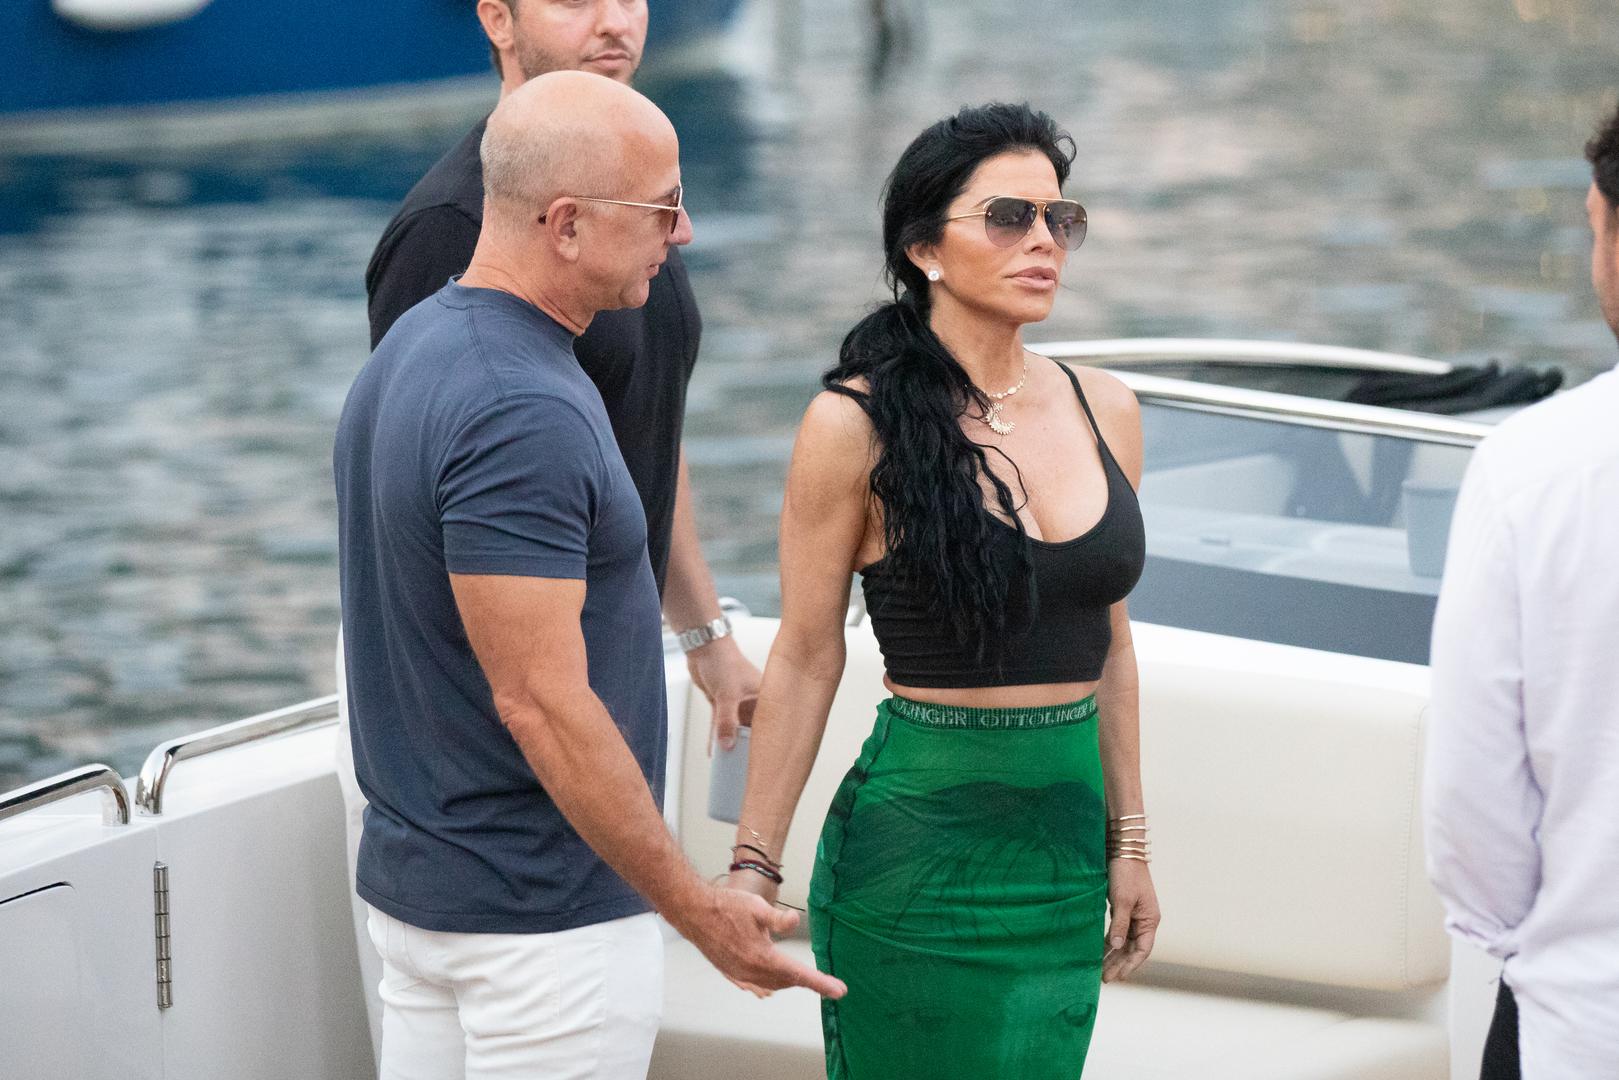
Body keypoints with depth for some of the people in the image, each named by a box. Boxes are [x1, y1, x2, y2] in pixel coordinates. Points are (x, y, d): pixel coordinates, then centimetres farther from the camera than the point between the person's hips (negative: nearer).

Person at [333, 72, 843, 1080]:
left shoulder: (417, 348, 7)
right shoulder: (522, 416, -24)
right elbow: (542, 704, -25)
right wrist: (701, 909, -19)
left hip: (417, 877, 10)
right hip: (541, 918, -9)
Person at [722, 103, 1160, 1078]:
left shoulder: (1105, 410, 7)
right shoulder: (858, 425, -8)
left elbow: (1109, 643, 14)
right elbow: (808, 659, -5)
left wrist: (1128, 842, 14)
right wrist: (755, 866, -6)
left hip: (1065, 844, 5)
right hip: (918, 840, -5)